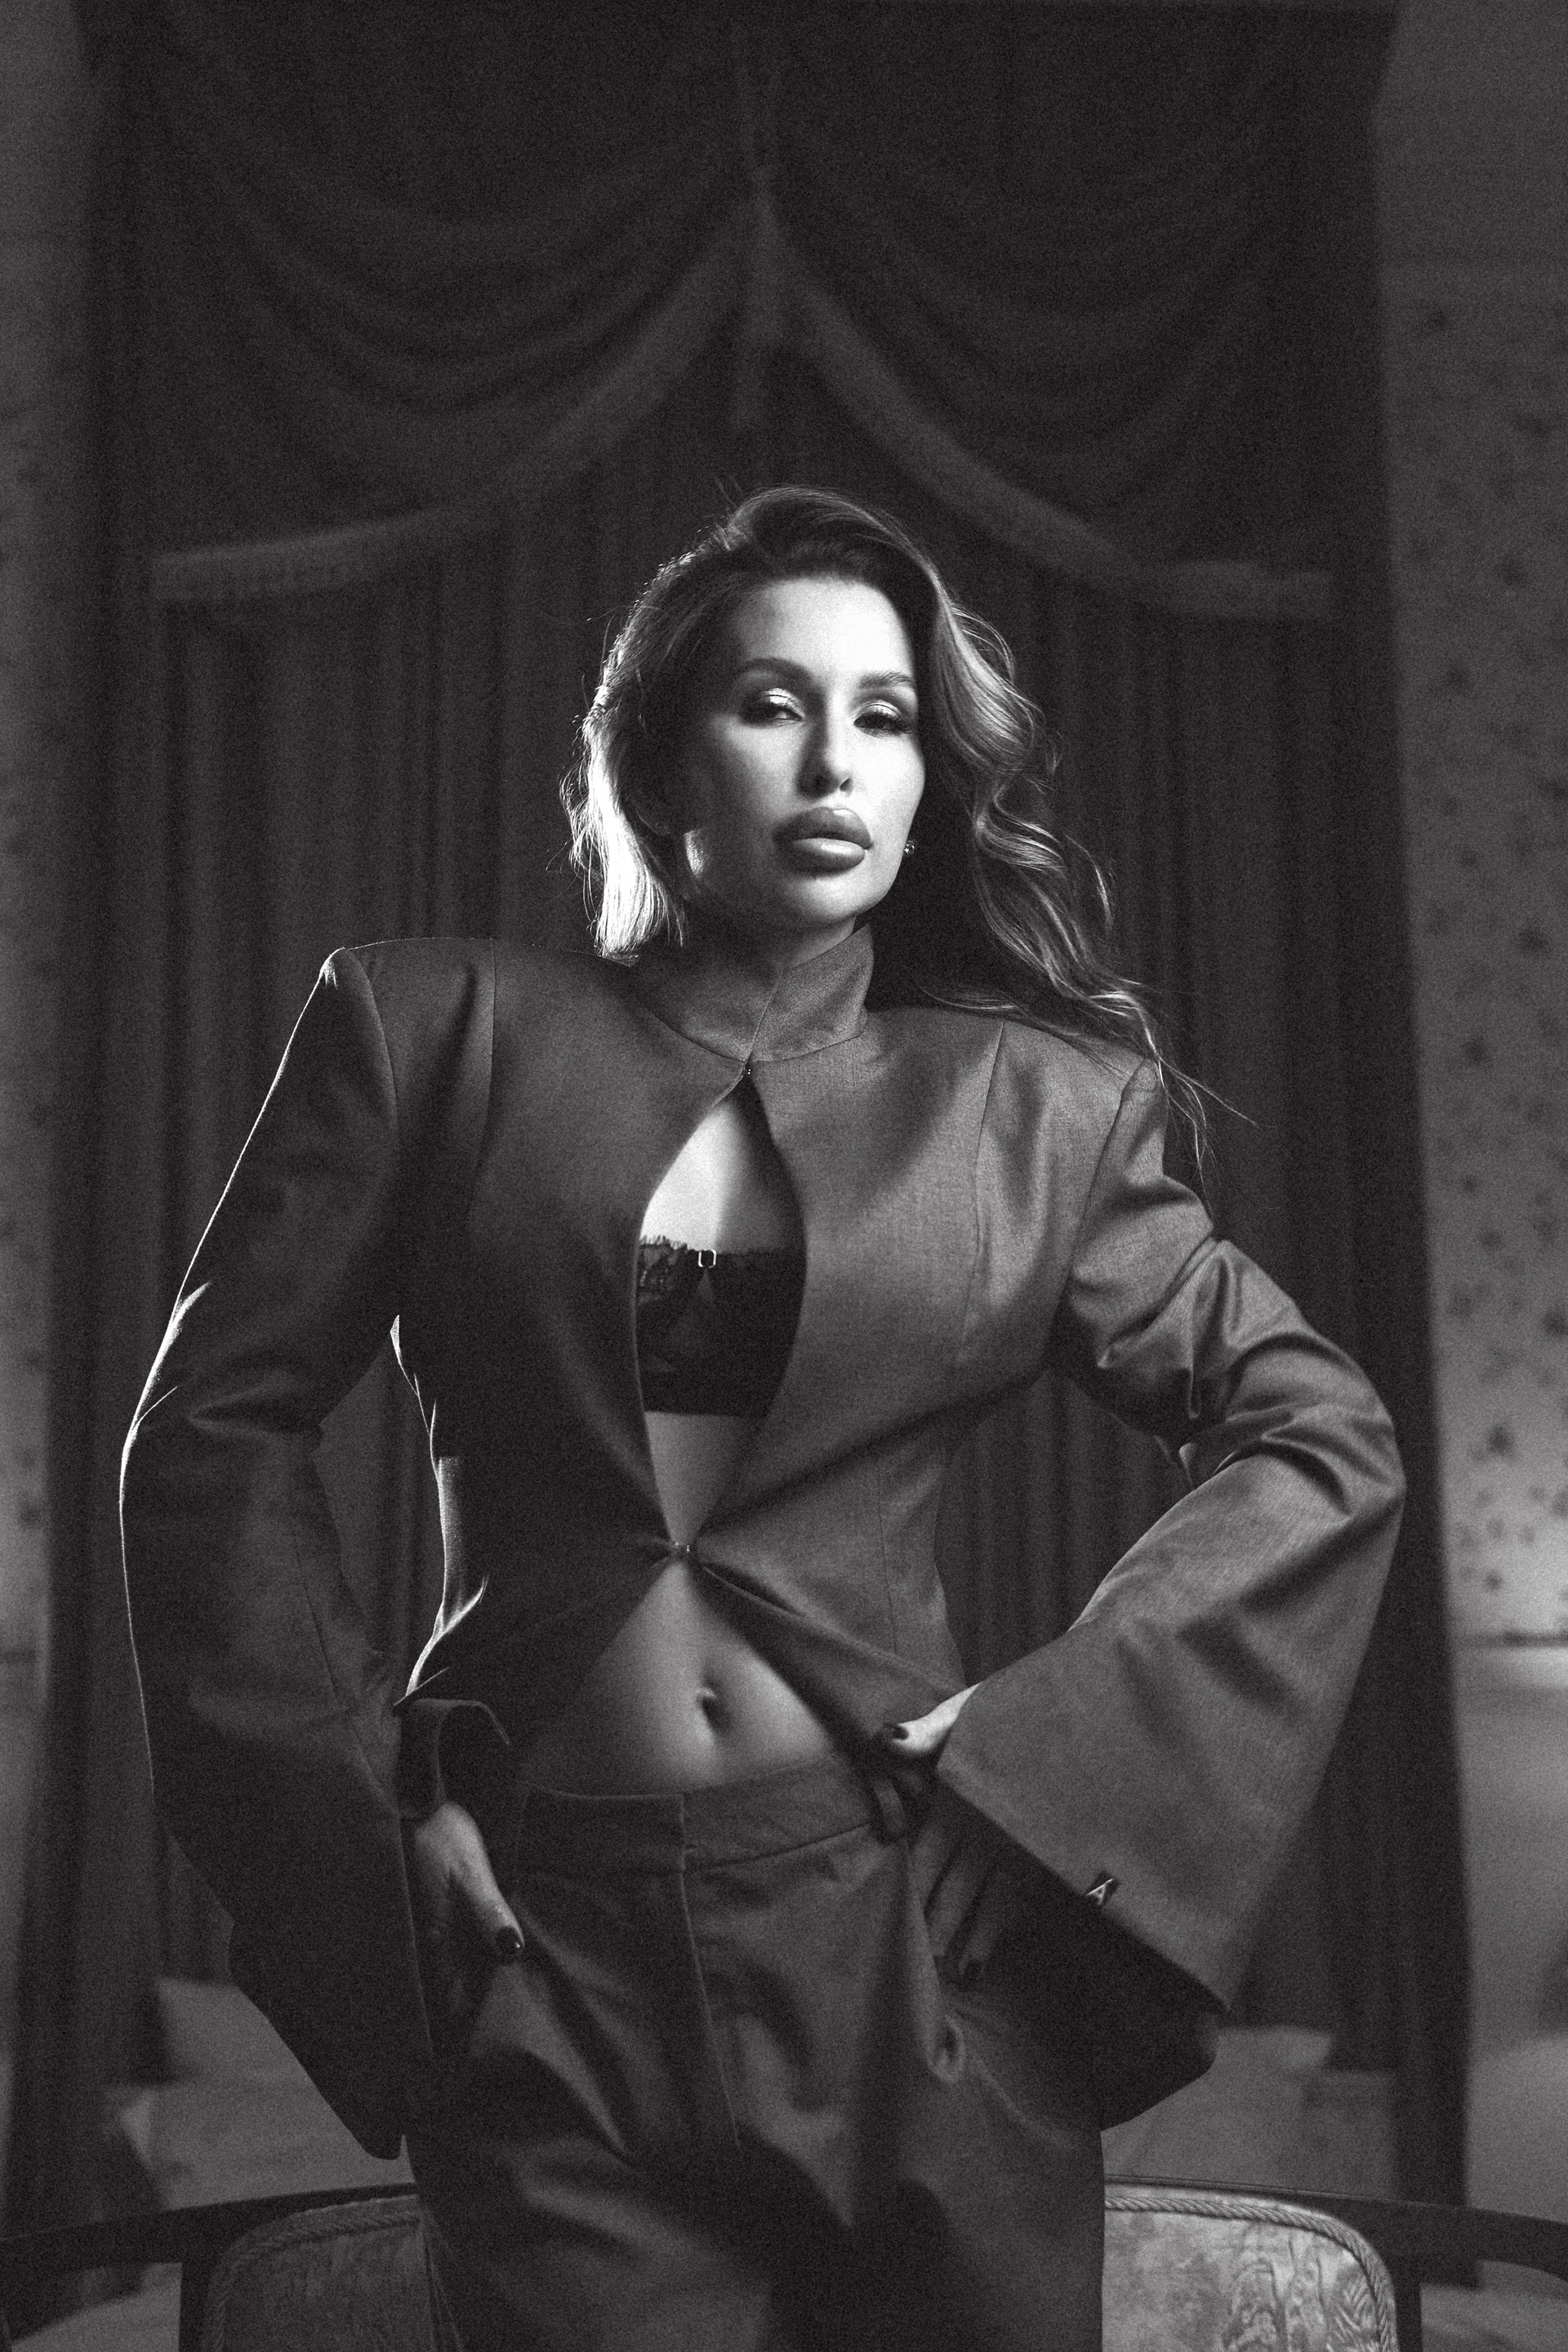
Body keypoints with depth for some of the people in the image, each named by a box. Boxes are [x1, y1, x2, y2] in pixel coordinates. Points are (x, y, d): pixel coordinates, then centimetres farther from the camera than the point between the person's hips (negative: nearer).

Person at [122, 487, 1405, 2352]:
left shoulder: (1027, 1100, 4)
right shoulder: (438, 1032, 3)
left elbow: (1325, 1443, 7)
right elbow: (214, 1430, 4)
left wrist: (1053, 1741, -3)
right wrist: (370, 1795, -3)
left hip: (917, 1935, 1)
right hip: (549, 1961, -1)